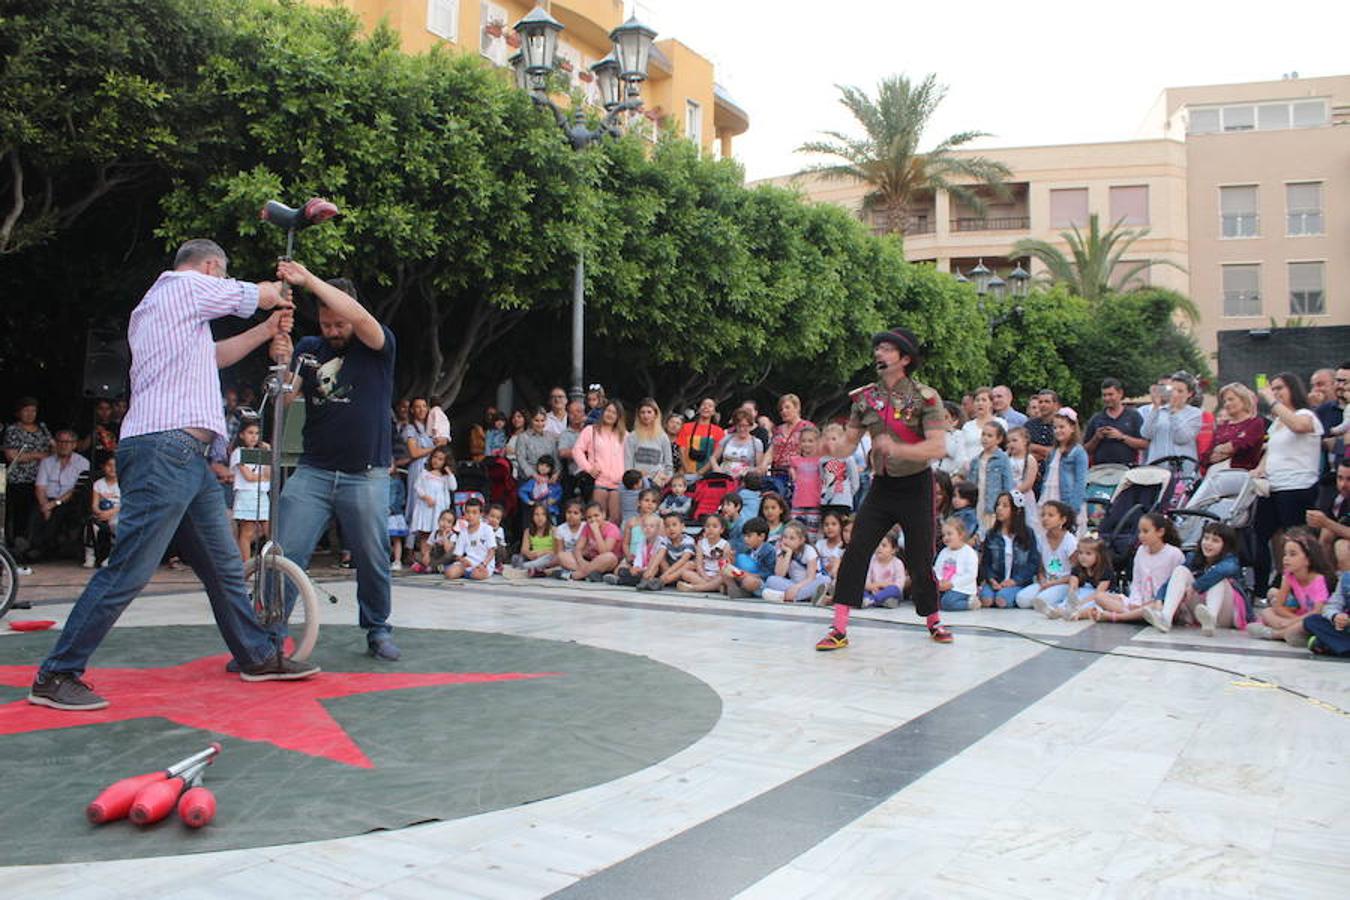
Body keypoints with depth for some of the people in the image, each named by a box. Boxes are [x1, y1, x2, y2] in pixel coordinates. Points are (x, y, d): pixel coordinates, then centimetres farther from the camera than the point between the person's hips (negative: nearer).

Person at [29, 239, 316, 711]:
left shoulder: (153, 303, 26)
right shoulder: (189, 285, -1)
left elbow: (213, 355, 35)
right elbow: (259, 295, 9)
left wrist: (266, 331, 33)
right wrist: (277, 294, 32)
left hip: (186, 457, 10)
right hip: (165, 447, -10)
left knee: (224, 564, 13)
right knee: (128, 571, -9)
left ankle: (258, 655, 21)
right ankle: (56, 676, -2)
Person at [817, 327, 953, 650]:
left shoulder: (925, 397, -11)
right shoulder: (865, 397, 2)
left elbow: (938, 447, -21)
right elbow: (849, 443, 5)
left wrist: (897, 448, -35)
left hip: (916, 485, -3)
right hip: (882, 485, 3)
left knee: (920, 561, 4)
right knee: (855, 552, -9)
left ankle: (933, 621, 30)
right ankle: (839, 629, -6)